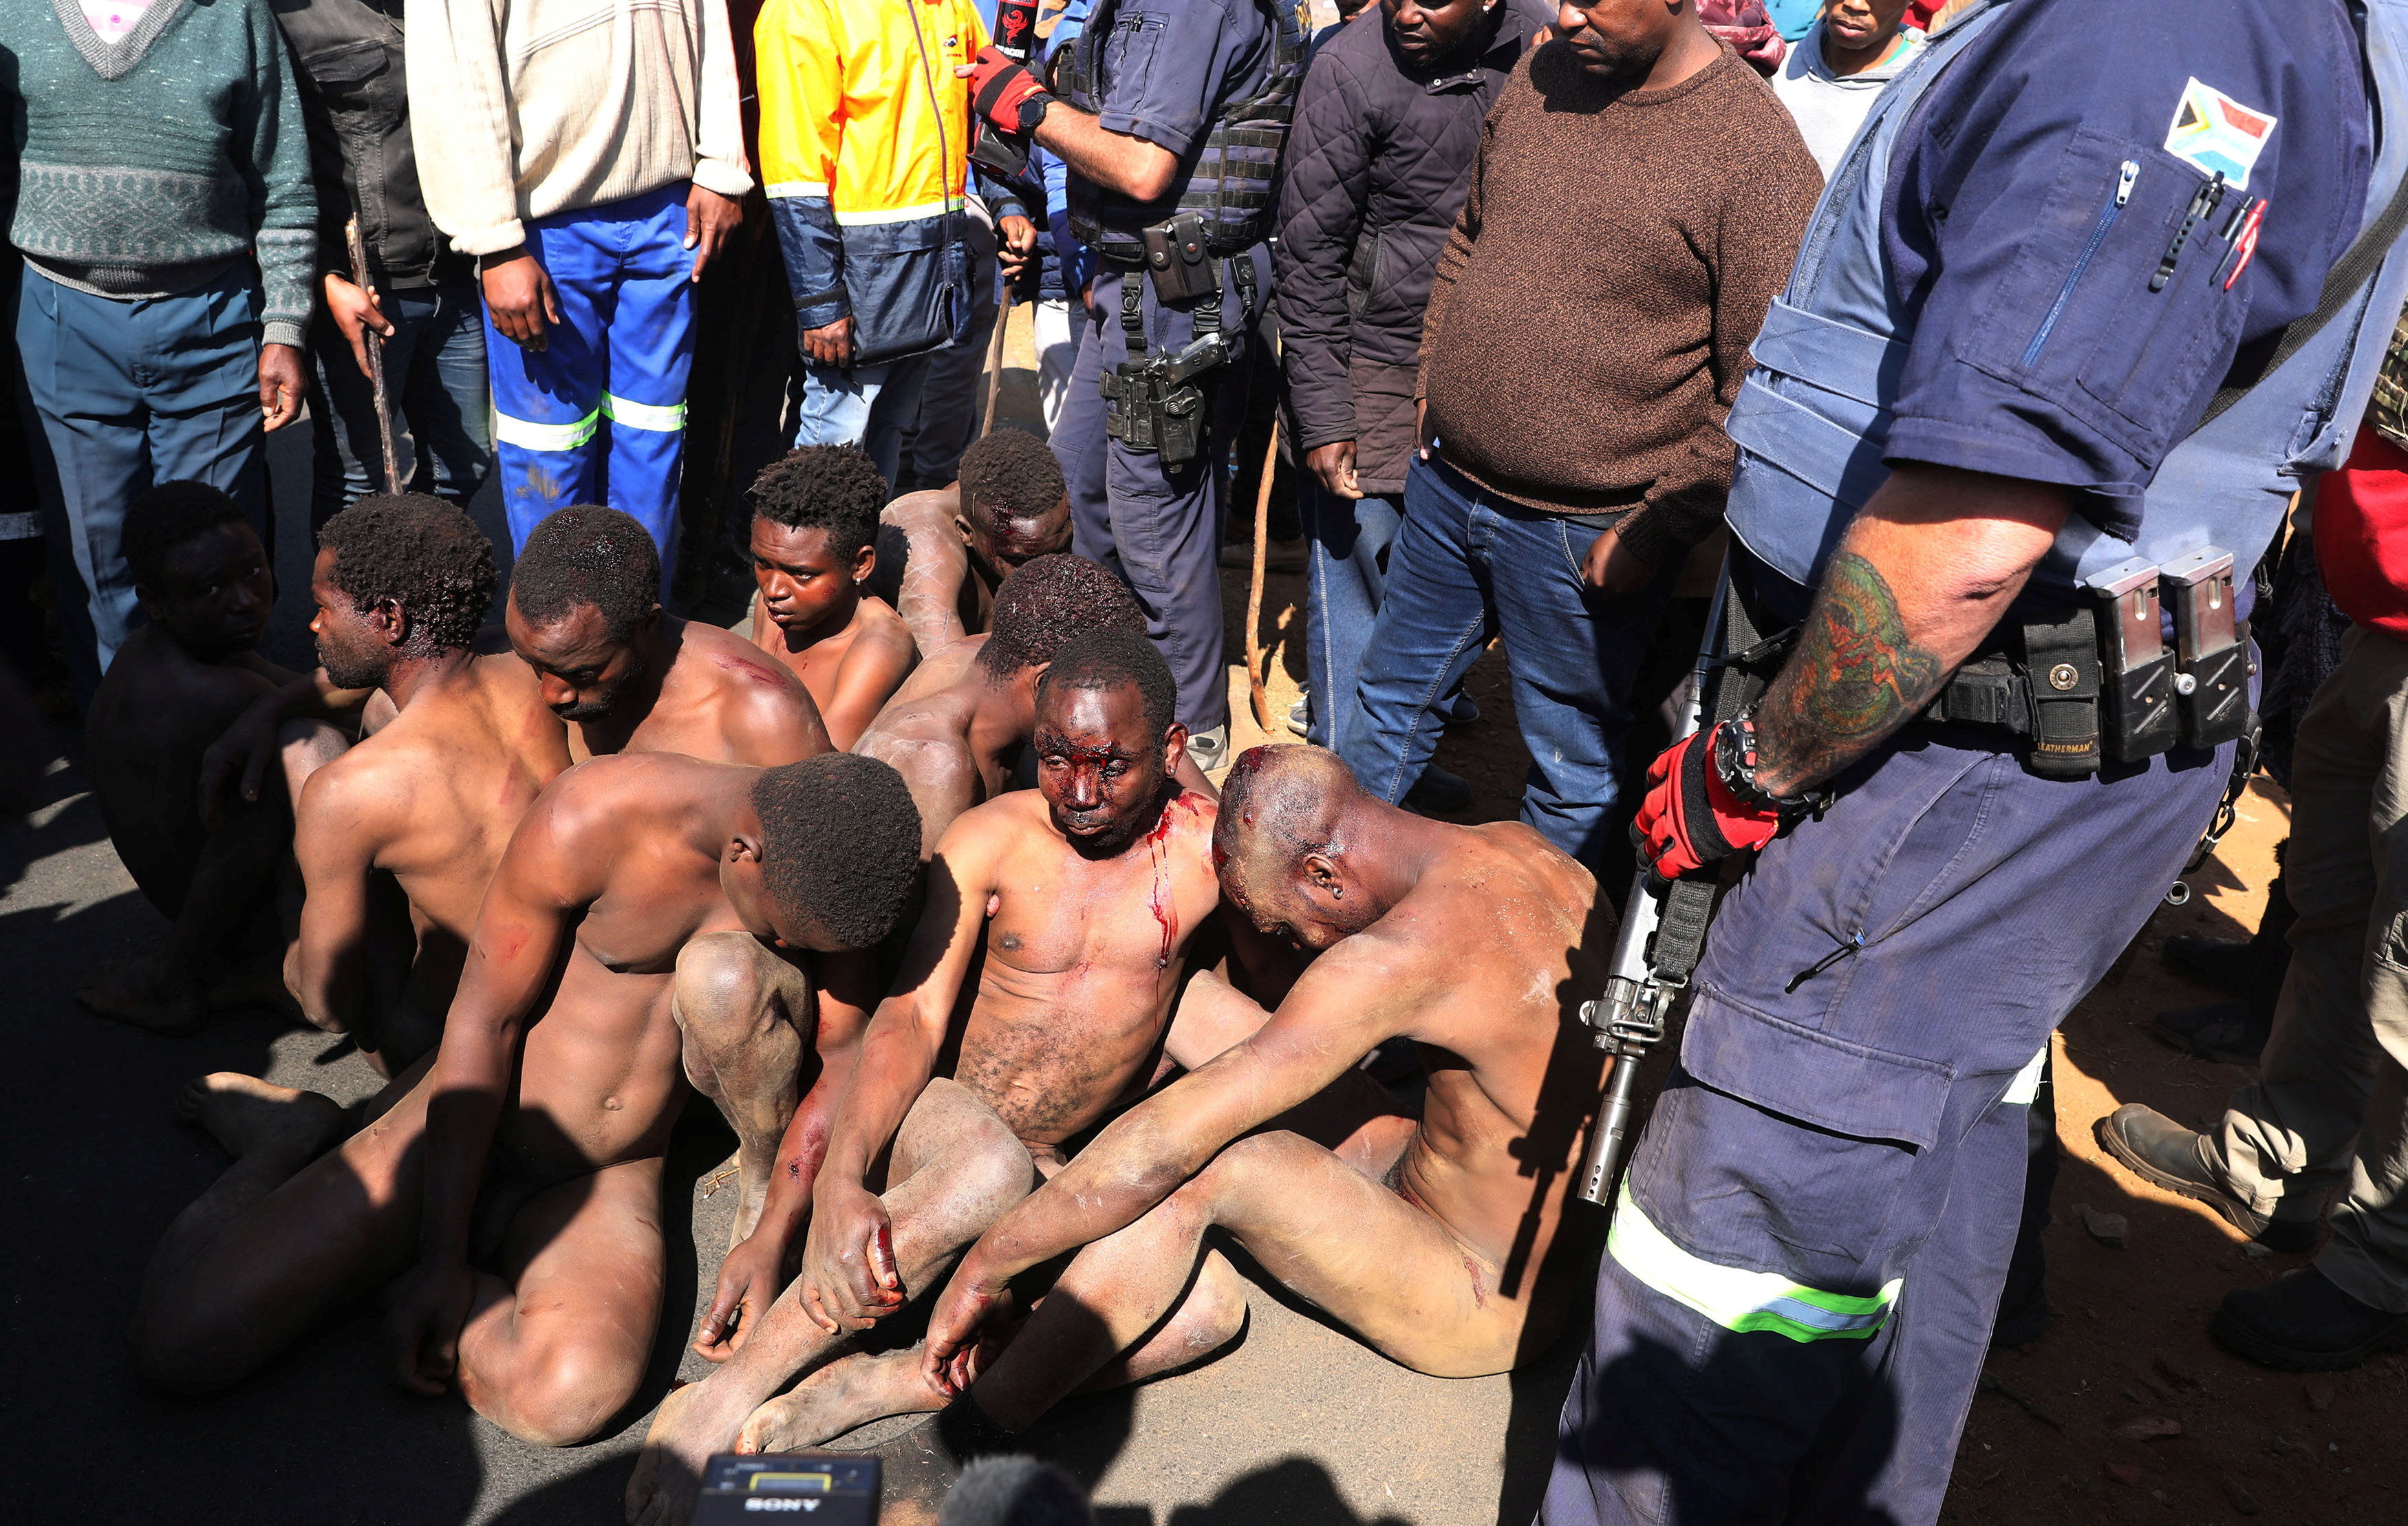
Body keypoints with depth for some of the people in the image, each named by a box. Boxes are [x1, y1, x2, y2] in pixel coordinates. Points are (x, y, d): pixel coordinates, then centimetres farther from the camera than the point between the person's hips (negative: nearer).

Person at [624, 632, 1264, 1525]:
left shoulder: (1206, 847, -5)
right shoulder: (992, 840, -8)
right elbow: (911, 1017, -17)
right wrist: (840, 1176, -32)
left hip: (1074, 1170, 3)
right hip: (938, 1123, -3)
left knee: (1206, 1304, -25)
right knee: (991, 1166, -39)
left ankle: (865, 1391, -26)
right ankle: (723, 1400, -29)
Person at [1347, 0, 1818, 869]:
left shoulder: (1758, 150, -17)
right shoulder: (1539, 74, 4)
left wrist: (1657, 532, -18)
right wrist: (1430, 386, 14)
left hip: (1580, 534, -6)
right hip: (1445, 485, 7)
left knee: (1570, 770, 11)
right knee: (1392, 701, 22)